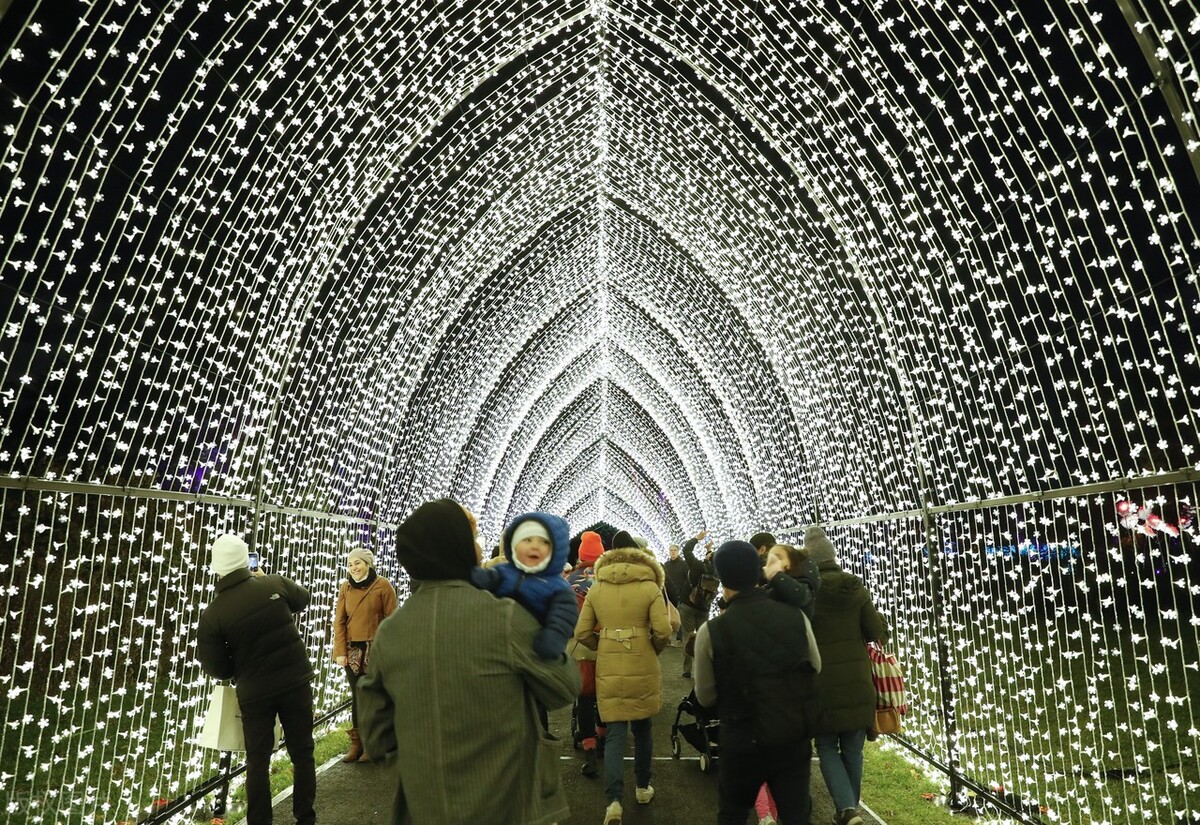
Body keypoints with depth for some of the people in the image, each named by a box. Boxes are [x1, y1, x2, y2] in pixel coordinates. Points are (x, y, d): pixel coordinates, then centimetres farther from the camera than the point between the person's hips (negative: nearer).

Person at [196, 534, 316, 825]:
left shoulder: (212, 615, -13)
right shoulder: (276, 584, -11)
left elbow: (217, 669, -8)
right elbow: (303, 598, 13)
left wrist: (238, 671, 14)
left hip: (255, 692, -1)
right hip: (296, 681, 1)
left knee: (257, 761, 15)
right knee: (302, 752, 14)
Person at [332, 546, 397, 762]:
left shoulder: (383, 586, -6)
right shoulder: (345, 588, 6)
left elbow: (391, 621, -5)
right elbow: (339, 621, 5)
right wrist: (340, 651, -2)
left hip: (376, 650, -3)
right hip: (353, 650, 4)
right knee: (357, 696, 9)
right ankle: (356, 743, 19)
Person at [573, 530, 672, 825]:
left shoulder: (596, 588, 1)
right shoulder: (650, 587, -6)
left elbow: (582, 633, 0)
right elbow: (663, 630, -12)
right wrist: (654, 649, 9)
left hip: (608, 668, 1)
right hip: (643, 667, -1)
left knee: (615, 733, 6)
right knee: (642, 728, 18)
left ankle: (614, 800, -6)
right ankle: (643, 788, 32)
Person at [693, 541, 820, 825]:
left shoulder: (711, 631, -18)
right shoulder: (796, 616, -9)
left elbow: (705, 698, -5)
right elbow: (815, 669, 8)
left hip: (743, 741, -2)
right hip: (795, 736, 2)